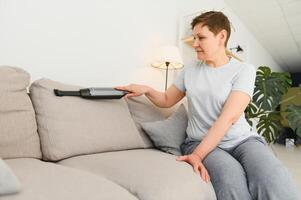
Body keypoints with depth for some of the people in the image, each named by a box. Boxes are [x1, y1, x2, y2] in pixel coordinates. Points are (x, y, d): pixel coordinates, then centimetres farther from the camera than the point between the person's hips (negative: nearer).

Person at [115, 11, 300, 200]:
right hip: (200, 142, 2)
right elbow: (167, 100, 21)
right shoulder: (189, 72, 10)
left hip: (242, 140, -1)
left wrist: (198, 154, -24)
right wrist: (147, 89, -1)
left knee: (275, 182, -33)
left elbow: (228, 117, -15)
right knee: (231, 176, -33)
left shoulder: (244, 70, -3)